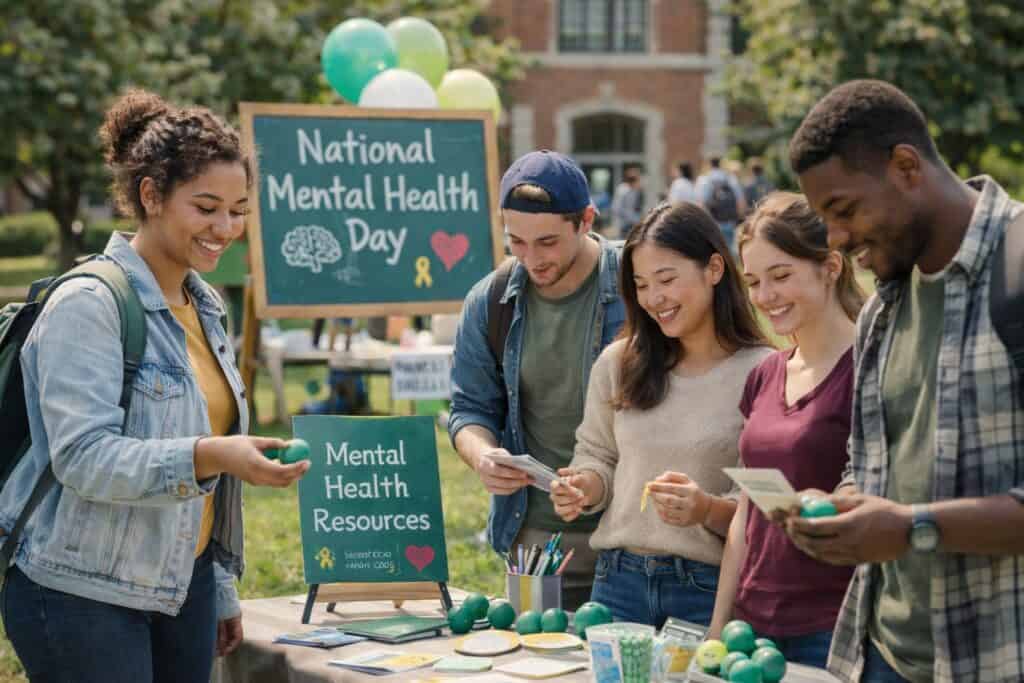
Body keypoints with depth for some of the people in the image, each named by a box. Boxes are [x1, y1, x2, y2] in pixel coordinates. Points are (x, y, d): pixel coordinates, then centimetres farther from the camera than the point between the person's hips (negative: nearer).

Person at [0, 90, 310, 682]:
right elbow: (83, 455, -22)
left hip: (185, 583, 8)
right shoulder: (89, 305, -14)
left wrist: (223, 590, 20)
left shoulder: (203, 306, 11)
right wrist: (209, 456, -35)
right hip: (82, 593, -7)